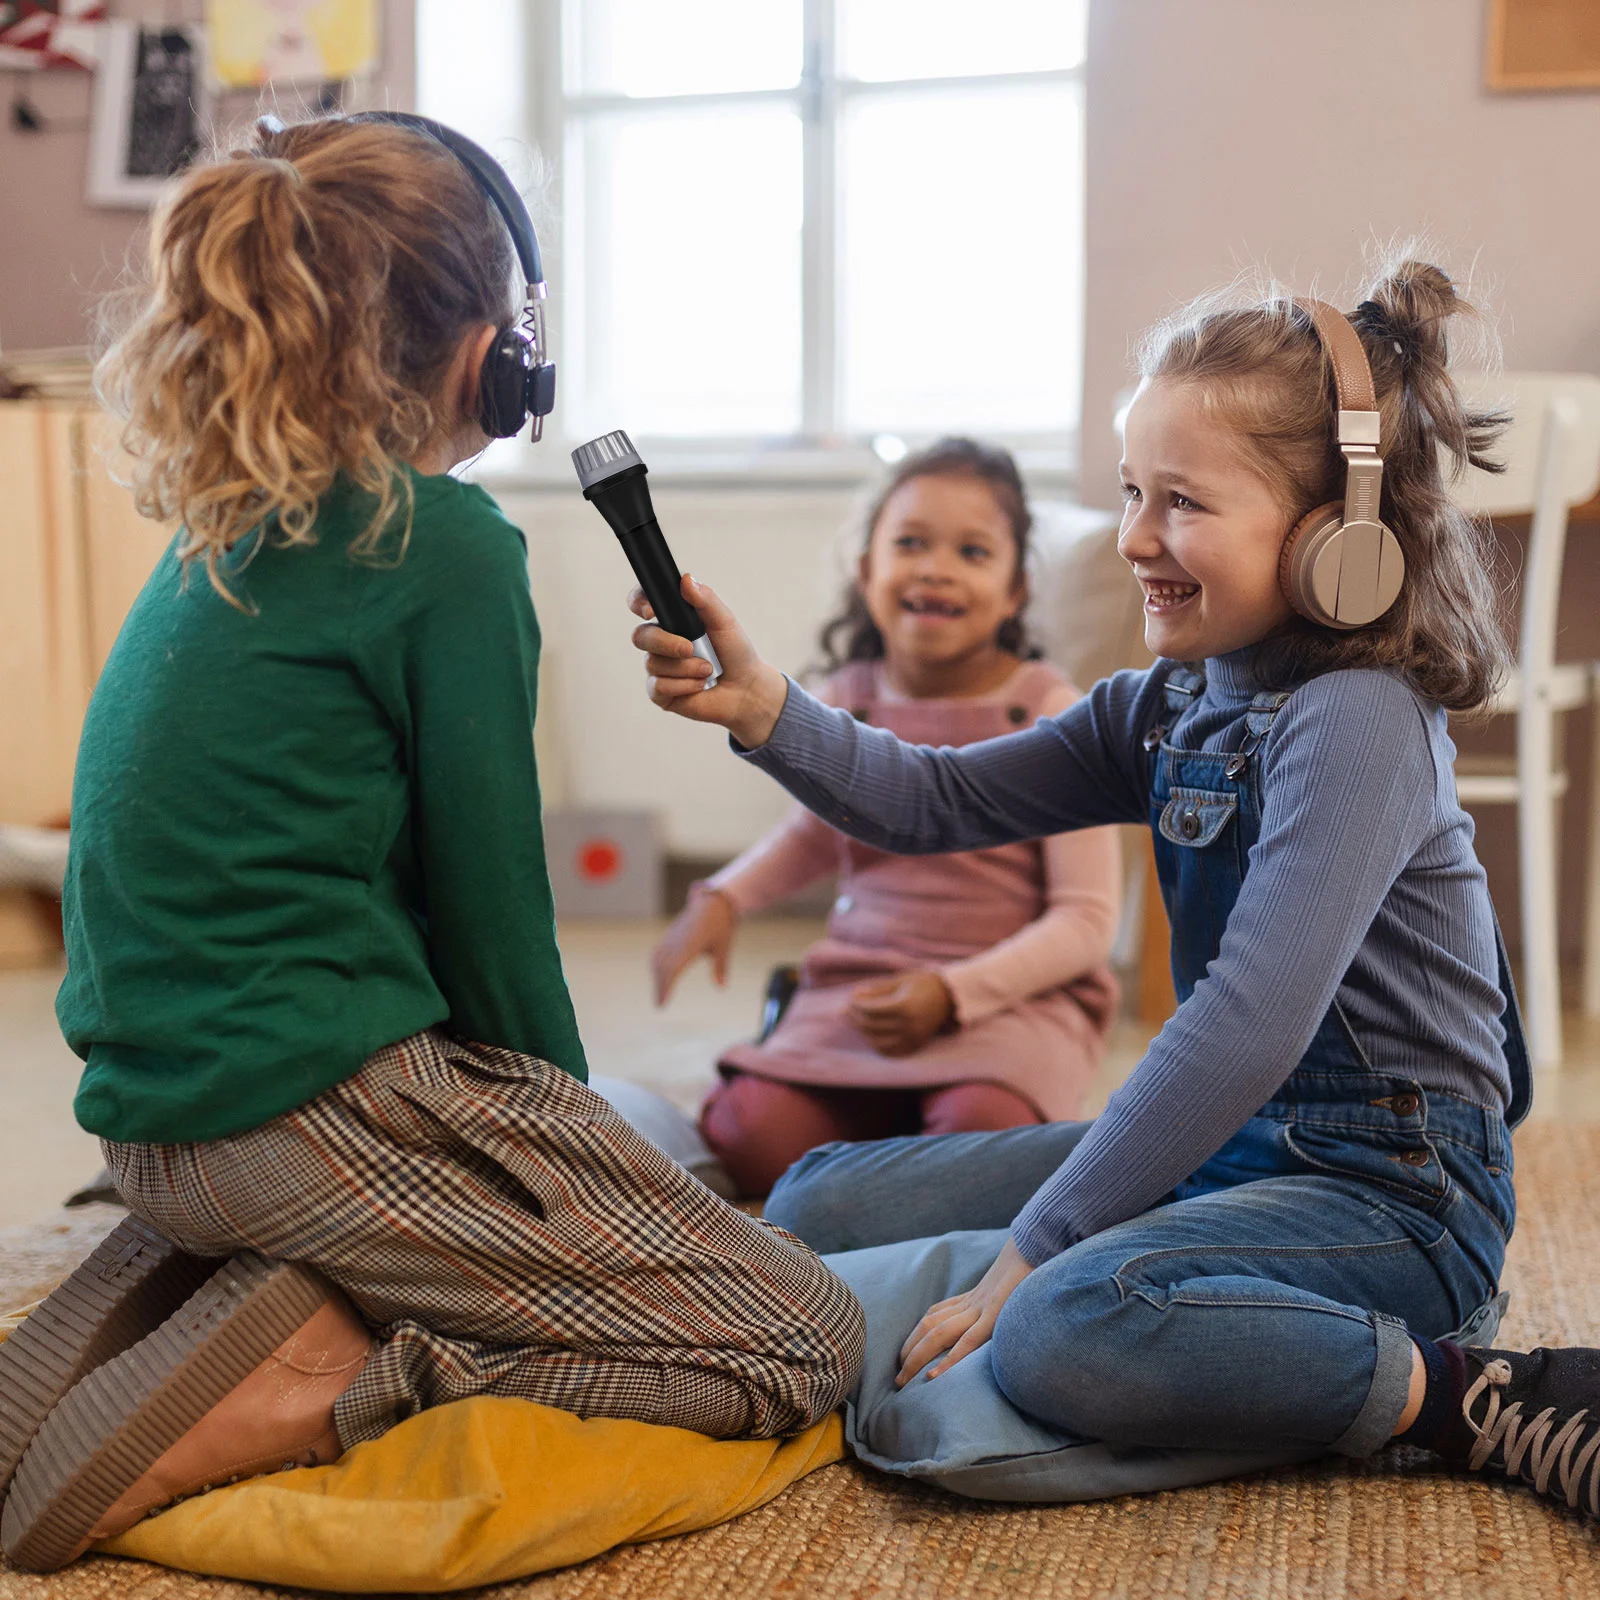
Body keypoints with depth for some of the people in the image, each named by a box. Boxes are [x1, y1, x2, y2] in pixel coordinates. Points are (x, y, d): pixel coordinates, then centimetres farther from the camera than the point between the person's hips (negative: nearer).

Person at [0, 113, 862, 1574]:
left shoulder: (213, 541, 11)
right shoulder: (447, 546, -13)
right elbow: (490, 910, -8)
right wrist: (574, 1119, 10)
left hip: (163, 1116, 9)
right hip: (322, 1109, -8)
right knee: (807, 1339, -1)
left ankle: (167, 1292, 9)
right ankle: (310, 1381, -13)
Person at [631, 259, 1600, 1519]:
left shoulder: (1357, 719, -20)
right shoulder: (1169, 707, 6)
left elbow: (1251, 1022, -28)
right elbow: (940, 801, 7)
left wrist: (1026, 1254, -25)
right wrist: (763, 710, -12)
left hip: (1386, 1190, -9)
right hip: (1226, 1143, 9)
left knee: (1068, 1329, -37)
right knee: (820, 1207, 8)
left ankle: (1470, 1405, -16)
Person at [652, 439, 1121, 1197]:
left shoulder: (1047, 715, -7)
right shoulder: (844, 704, 6)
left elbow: (1086, 920, -7)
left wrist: (951, 991, -20)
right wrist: (719, 899, 11)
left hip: (1016, 992, -3)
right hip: (857, 987, 3)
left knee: (978, 1124, -36)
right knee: (754, 1136, -22)